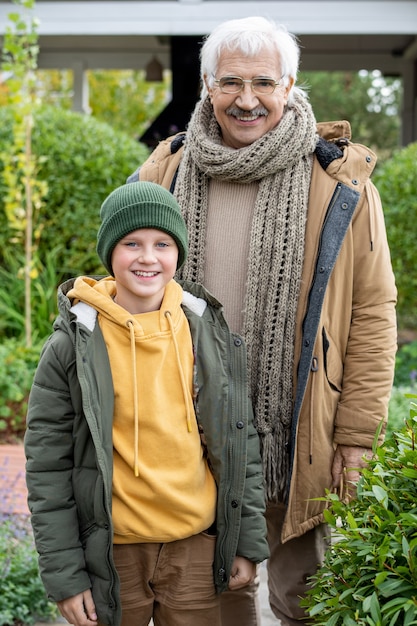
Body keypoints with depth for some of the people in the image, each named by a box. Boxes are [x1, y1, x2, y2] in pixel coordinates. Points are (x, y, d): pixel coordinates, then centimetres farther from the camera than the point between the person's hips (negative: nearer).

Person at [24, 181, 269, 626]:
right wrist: (63, 575, -7)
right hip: (112, 551, -2)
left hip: (196, 544, 2)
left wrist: (249, 541, 5)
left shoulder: (209, 333, -1)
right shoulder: (72, 346, -9)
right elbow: (47, 465, -6)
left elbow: (241, 442, 5)